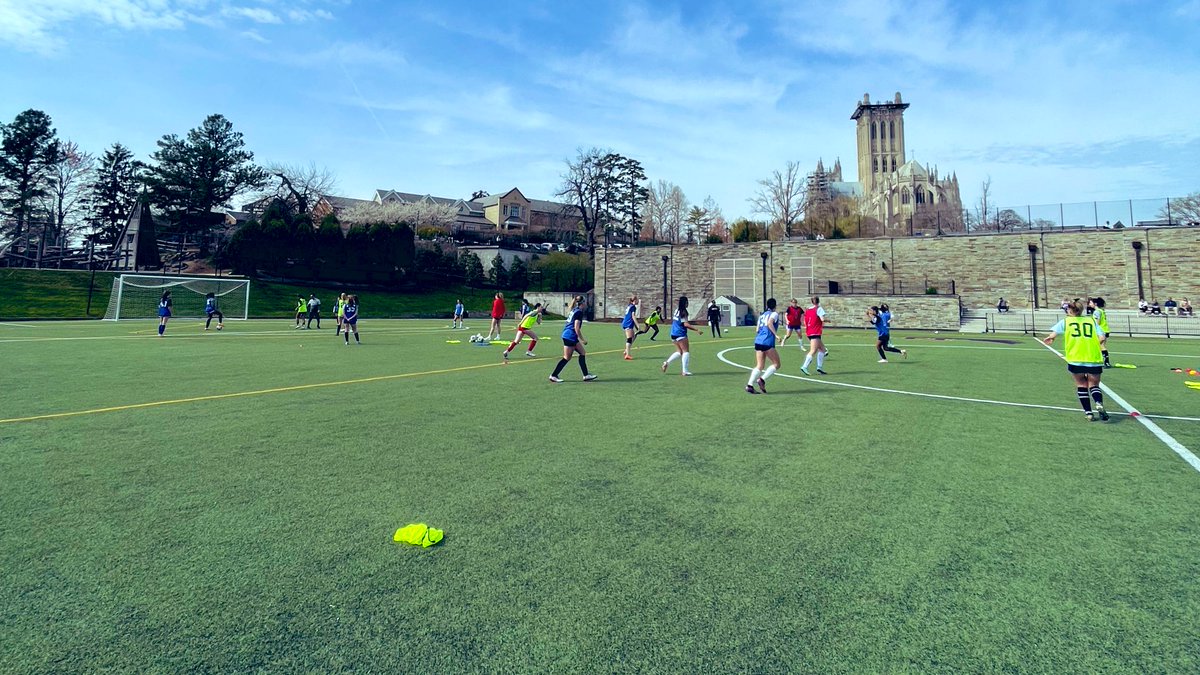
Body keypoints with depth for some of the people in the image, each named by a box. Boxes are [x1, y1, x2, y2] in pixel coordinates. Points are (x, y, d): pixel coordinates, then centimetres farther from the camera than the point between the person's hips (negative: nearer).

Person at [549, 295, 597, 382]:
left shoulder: (574, 310, 13)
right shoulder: (579, 312, -15)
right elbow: (576, 328, -19)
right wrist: (582, 339, -11)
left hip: (567, 335, 10)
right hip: (570, 337, -10)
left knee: (583, 353, 11)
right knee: (567, 358, -1)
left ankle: (586, 375, 12)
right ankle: (553, 376, 6)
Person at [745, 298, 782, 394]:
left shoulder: (762, 315, 20)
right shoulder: (774, 314, 2)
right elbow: (769, 323, -18)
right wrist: (776, 334, -20)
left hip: (758, 341, 7)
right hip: (768, 342, -7)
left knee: (759, 366, 7)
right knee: (776, 364, 5)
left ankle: (749, 385, -6)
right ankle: (762, 380, -10)